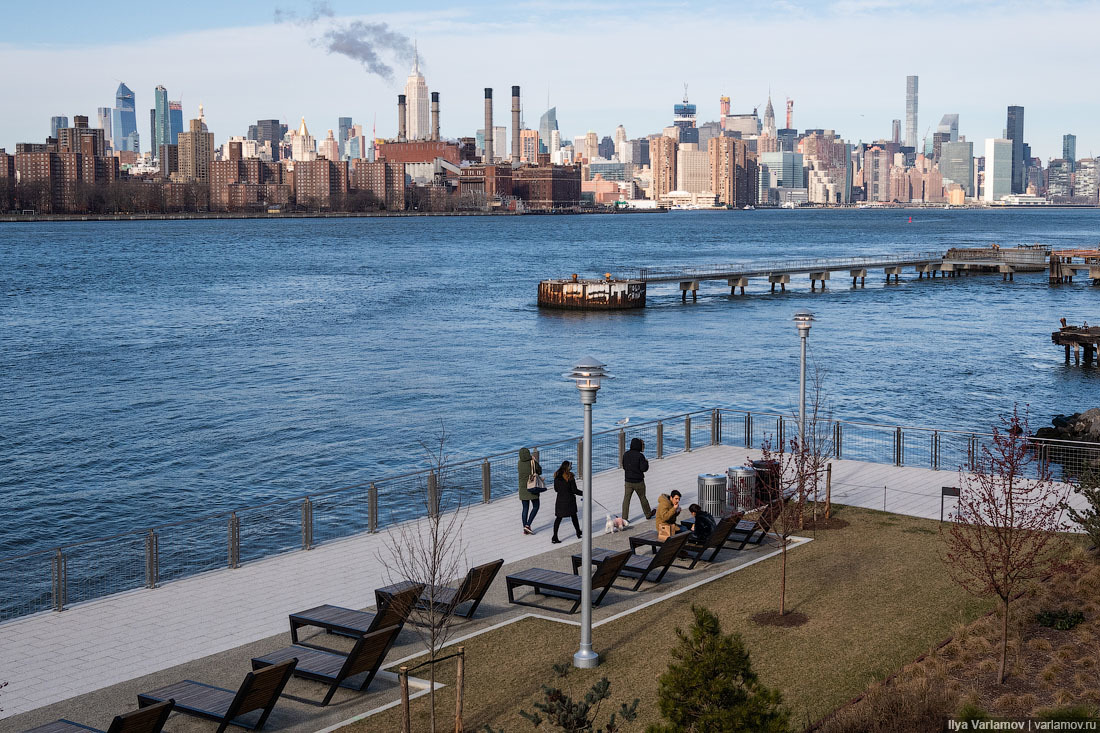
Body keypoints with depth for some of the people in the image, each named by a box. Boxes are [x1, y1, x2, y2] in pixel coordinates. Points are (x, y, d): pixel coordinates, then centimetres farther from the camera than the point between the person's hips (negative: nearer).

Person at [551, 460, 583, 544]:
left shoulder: (557, 476, 0)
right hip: (569, 500, -3)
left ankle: (554, 537, -8)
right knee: (574, 516, 17)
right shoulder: (570, 477, -14)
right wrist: (583, 493, 1)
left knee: (558, 518, 4)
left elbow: (556, 489, 8)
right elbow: (574, 490, -13)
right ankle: (578, 533, 33)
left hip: (560, 499, 3)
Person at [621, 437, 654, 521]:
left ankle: (624, 518, -1)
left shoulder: (626, 455, -1)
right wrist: (646, 462, 0)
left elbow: (624, 466, 8)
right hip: (638, 481, -3)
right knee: (643, 498, 15)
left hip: (628, 481, 3)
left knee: (626, 499, 4)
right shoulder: (640, 456, -18)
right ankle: (648, 514, 32)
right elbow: (644, 468, -18)